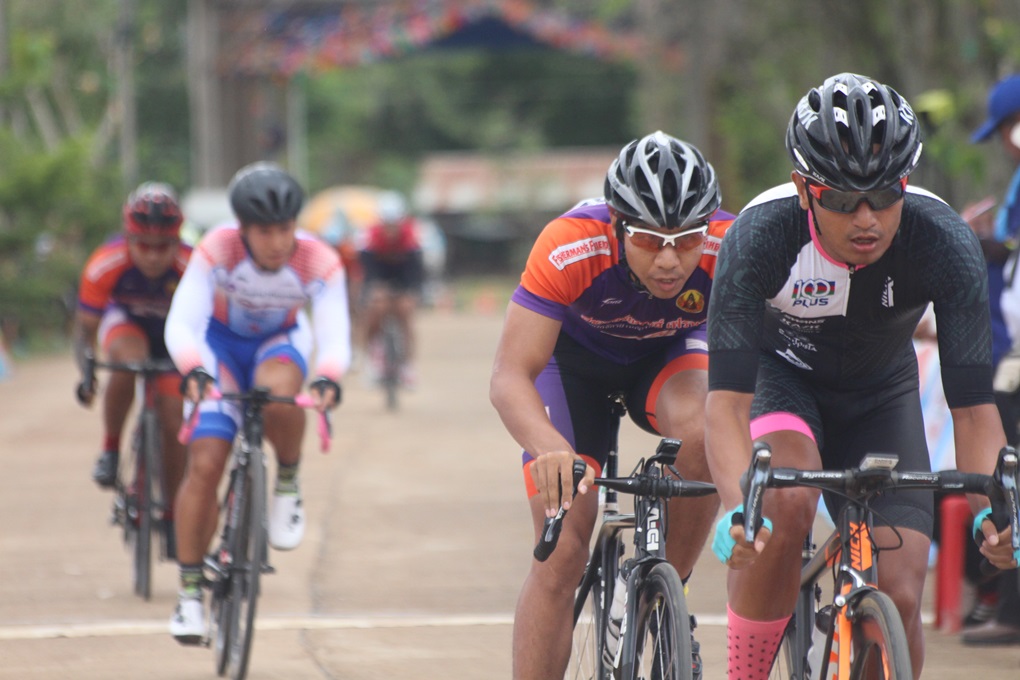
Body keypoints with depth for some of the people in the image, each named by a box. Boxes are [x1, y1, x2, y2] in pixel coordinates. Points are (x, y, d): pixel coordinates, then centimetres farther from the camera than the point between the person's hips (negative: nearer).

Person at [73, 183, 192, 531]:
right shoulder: (105, 265, -33)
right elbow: (85, 328, -25)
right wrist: (86, 374, -41)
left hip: (174, 336, 0)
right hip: (125, 323, 0)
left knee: (174, 424, -8)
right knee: (129, 361, -35)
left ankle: (171, 514, 11)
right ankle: (110, 449, -16)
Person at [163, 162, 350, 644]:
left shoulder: (319, 264, -27)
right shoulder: (217, 251, -30)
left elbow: (335, 338, -33)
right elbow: (181, 324, -36)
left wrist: (327, 379, -55)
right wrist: (194, 372, -55)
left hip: (281, 343, 0)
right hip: (221, 344, 0)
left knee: (278, 391, -38)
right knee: (204, 464, -14)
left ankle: (287, 485, -8)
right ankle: (190, 593, -3)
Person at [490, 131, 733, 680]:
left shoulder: (728, 250, -34)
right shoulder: (570, 247, -38)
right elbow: (510, 378, -40)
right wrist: (553, 449, -60)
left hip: (669, 353, 1)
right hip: (576, 354, -1)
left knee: (701, 432, -33)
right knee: (561, 553, -12)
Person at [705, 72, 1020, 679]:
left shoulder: (945, 242, -30)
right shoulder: (760, 237, -34)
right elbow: (727, 399, -39)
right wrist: (737, 511, -56)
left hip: (881, 397, 2)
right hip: (780, 375, -2)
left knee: (899, 598, -12)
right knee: (785, 504, -34)